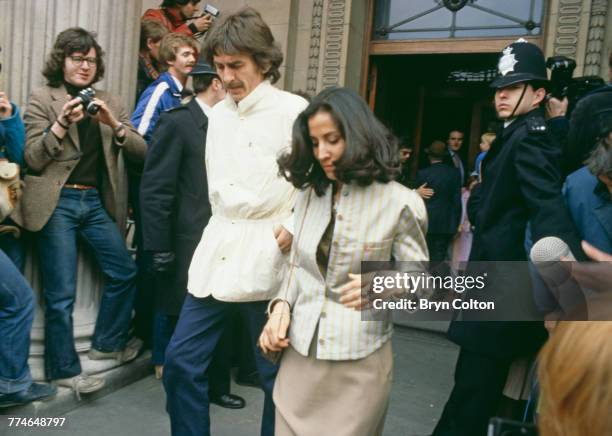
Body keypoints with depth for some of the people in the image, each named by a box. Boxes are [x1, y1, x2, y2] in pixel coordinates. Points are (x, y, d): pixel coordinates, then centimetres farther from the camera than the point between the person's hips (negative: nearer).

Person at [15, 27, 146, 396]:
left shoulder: (111, 102, 11)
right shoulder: (42, 98, 1)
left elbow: (141, 152, 3)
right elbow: (33, 158, -6)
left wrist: (114, 124, -13)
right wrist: (63, 123, -19)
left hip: (96, 201, 4)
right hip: (58, 203, -4)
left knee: (125, 272, 5)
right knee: (61, 293, 0)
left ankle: (107, 342, 26)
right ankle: (65, 368, 17)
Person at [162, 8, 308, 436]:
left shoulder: (294, 111, -7)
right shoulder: (218, 113, 13)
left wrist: (295, 226, -13)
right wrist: (222, 228, 15)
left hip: (267, 259, -6)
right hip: (217, 253, 6)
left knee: (276, 375, 6)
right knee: (181, 361, 8)